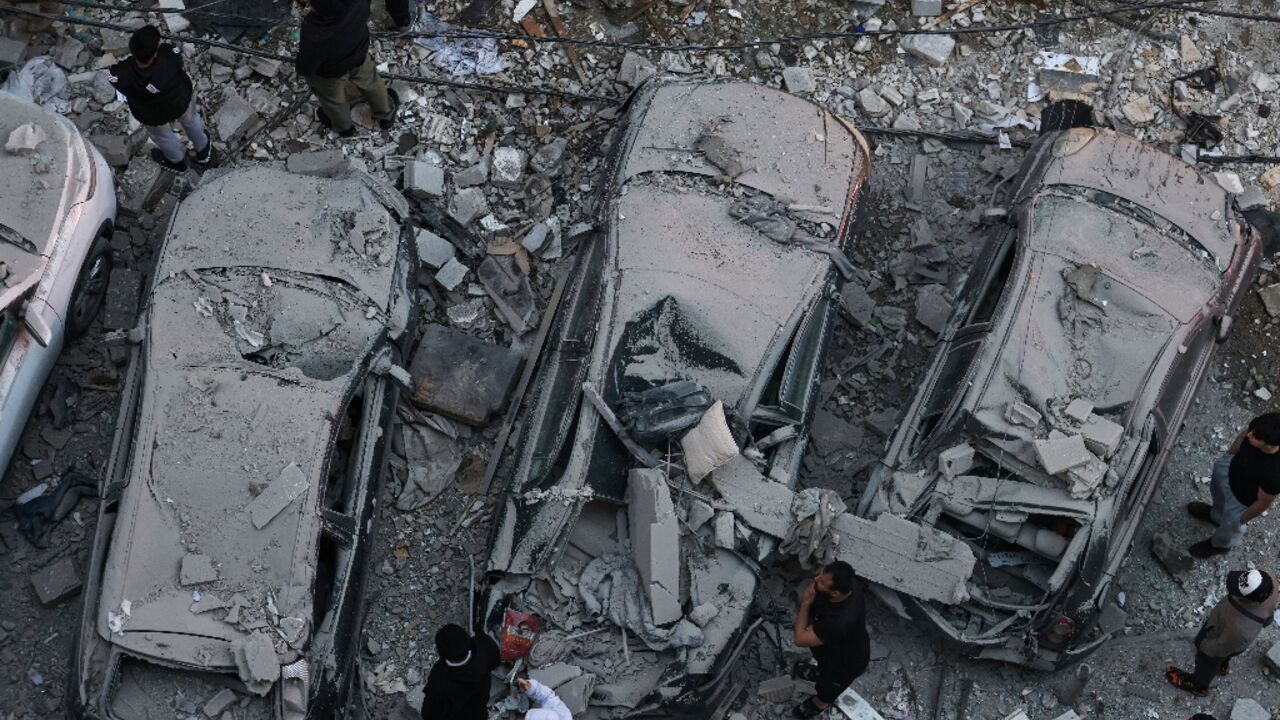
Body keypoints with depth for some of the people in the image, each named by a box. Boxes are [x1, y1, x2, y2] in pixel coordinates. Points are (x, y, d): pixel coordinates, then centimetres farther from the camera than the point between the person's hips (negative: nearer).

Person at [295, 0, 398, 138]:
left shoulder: (315, 38, -48)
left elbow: (305, 68, -25)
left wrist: (299, 67, -2)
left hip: (329, 73, -3)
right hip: (359, 53, 3)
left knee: (333, 100, 32)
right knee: (370, 82, 34)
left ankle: (343, 127, 64)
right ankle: (385, 115, 63)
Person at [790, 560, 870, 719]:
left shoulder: (839, 622, -51)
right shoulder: (848, 583, -29)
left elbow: (800, 639, -36)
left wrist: (806, 603, -32)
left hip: (846, 662, -5)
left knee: (828, 687, 30)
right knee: (824, 663, 39)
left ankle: (819, 704, 62)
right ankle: (821, 673, 72)